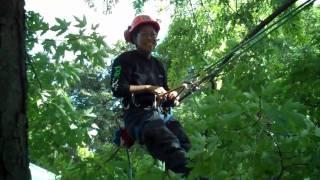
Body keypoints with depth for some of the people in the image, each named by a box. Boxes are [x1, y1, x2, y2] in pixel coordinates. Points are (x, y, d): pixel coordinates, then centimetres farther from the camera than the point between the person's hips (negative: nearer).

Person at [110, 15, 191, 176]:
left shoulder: (157, 64, 26)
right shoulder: (126, 59, 5)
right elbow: (117, 89, -9)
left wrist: (171, 96, -1)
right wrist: (148, 88, -12)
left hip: (159, 114, 7)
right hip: (138, 116, -7)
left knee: (186, 145, -26)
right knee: (172, 146, -38)